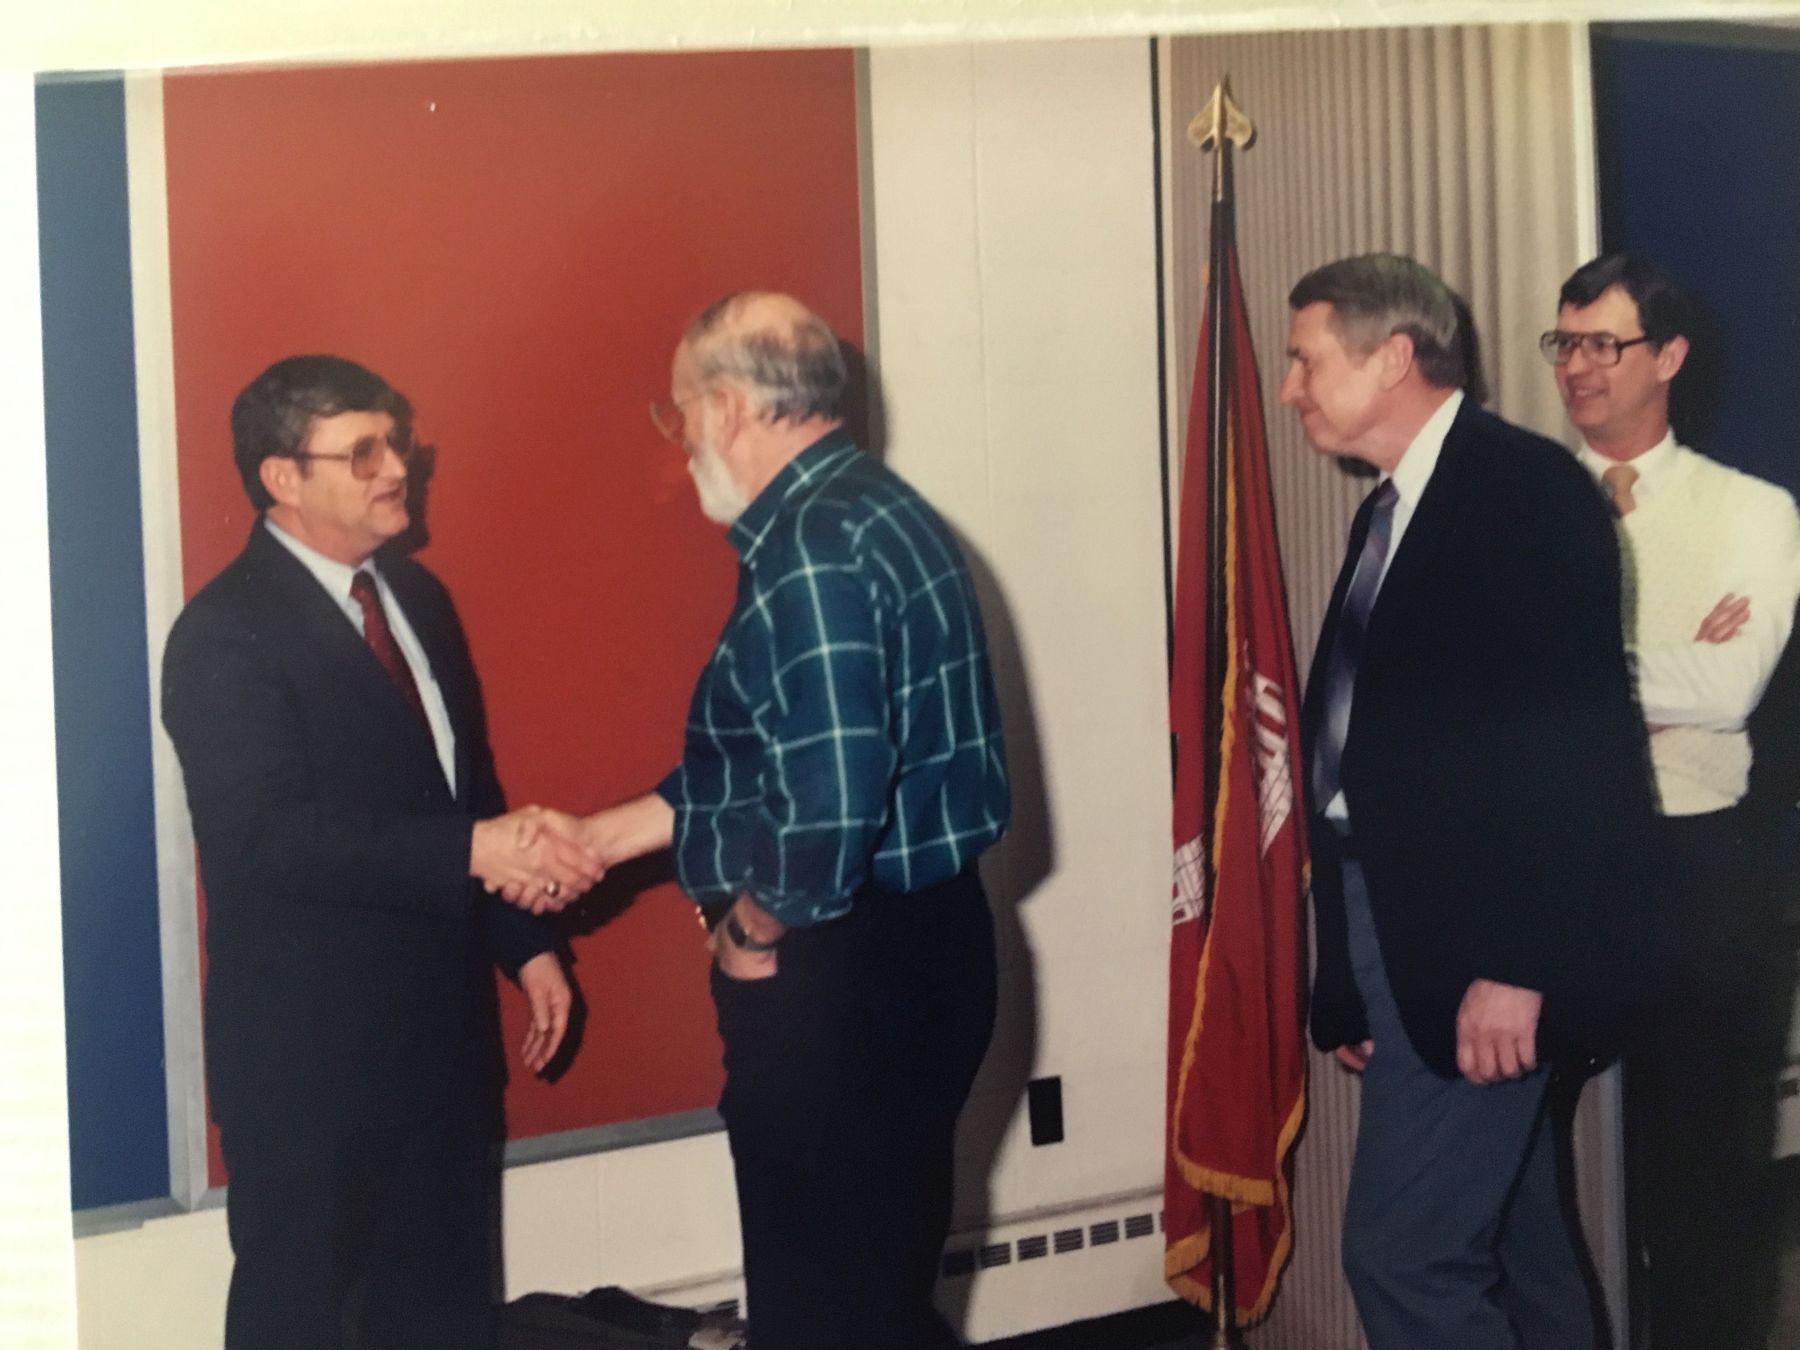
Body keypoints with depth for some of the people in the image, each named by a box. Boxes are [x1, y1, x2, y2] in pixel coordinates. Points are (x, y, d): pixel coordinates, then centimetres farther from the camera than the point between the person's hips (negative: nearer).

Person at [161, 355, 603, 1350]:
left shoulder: (417, 597, 10)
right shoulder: (225, 634, -16)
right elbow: (271, 833, -27)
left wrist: (525, 942, 10)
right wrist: (473, 853, -32)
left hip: (441, 1027, 8)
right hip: (309, 1049, -7)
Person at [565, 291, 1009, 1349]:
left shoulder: (811, 555, -21)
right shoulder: (869, 509, 11)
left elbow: (830, 806, -30)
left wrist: (755, 928, -12)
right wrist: (610, 833, 17)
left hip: (846, 979, -10)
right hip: (913, 952, 10)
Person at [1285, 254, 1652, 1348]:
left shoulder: (1528, 486, -10)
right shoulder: (1390, 511, 16)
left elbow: (1573, 735, -18)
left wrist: (1514, 962, -22)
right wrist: (1355, 976, 12)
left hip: (1481, 951, -9)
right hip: (1402, 935, 9)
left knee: (1405, 1252, -9)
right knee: (1513, 1247, 16)